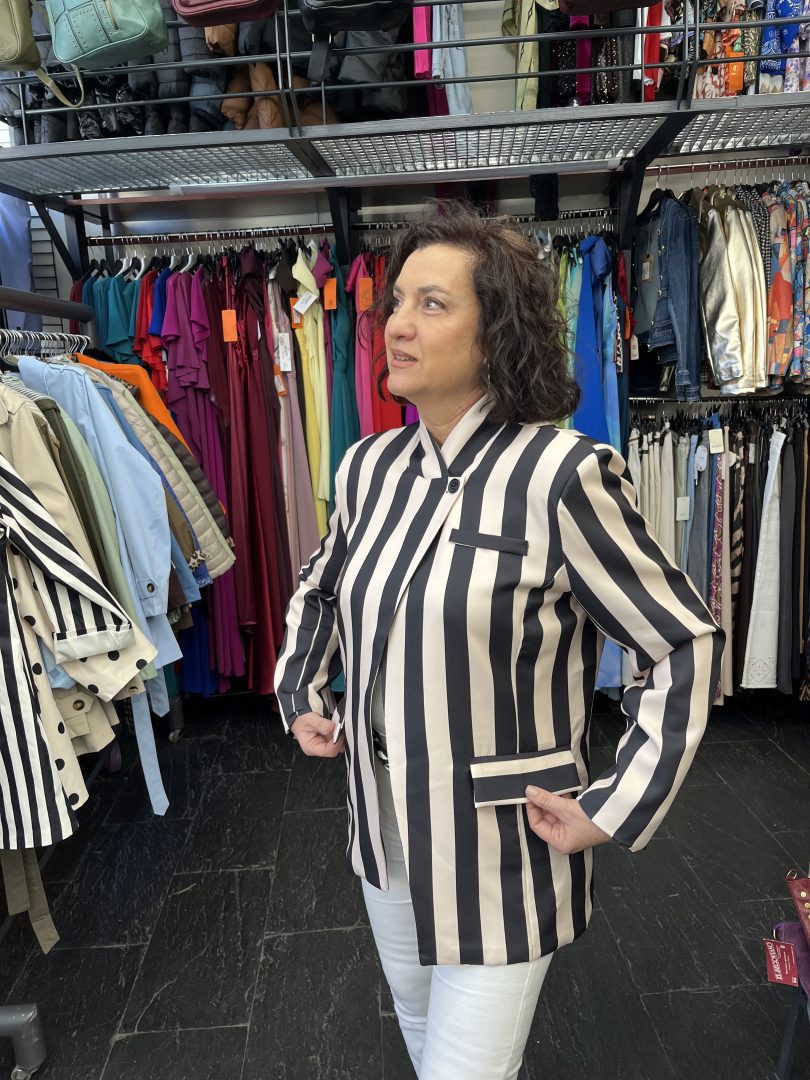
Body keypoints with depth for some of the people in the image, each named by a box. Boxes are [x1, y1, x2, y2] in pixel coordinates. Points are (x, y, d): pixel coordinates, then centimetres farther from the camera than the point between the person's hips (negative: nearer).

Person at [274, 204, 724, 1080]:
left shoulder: (560, 475, -22)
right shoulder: (369, 467, -3)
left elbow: (686, 646, -15)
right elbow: (319, 588, 17)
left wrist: (615, 808, -15)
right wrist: (301, 693, 8)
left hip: (501, 853, -6)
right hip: (385, 831, 6)